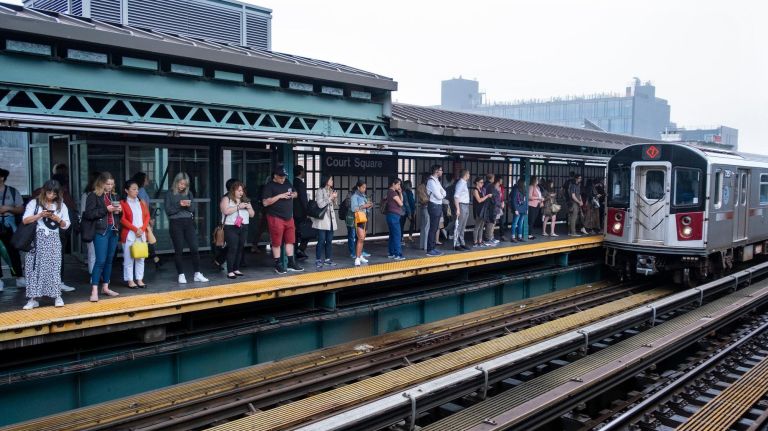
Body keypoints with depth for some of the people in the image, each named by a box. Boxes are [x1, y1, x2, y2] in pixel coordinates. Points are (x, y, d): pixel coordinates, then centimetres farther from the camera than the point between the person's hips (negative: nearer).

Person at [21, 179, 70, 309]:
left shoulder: (61, 205, 11)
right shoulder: (34, 203, 5)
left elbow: (66, 225, 10)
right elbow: (25, 220, -3)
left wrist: (58, 219, -9)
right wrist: (40, 215, -15)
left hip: (53, 240, 1)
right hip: (37, 239, -1)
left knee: (54, 267, -4)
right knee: (34, 267, -2)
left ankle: (57, 296, 1)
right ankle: (33, 299, 2)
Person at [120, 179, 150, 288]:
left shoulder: (142, 203, 12)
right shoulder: (123, 203, -4)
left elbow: (147, 216, 9)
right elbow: (122, 219, -10)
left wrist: (142, 229, -6)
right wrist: (135, 229, -15)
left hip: (142, 234, 5)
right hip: (129, 235, -5)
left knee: (141, 257, 7)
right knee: (129, 258, -1)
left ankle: (139, 279, 13)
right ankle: (130, 280, 5)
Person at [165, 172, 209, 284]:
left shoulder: (188, 193, 10)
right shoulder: (170, 194, 1)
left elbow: (192, 210, 9)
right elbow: (168, 211, -5)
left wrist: (188, 205, -12)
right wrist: (179, 205, -16)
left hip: (188, 222, 3)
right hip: (175, 223, -3)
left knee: (194, 248, -2)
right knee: (179, 250, 2)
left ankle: (197, 274, 6)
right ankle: (181, 275, 10)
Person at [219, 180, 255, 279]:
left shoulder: (245, 200, 17)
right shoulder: (226, 199, 0)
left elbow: (252, 214, 16)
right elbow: (226, 211, -17)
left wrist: (248, 207, -3)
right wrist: (238, 207, -15)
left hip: (243, 228, 6)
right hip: (231, 228, -6)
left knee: (240, 249, 4)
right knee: (233, 249, -12)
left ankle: (236, 269, 14)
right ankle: (230, 271, -10)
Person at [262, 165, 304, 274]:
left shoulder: (287, 183, 10)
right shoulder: (269, 186, -9)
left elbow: (296, 193, 23)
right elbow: (265, 202, -17)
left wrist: (293, 195, -1)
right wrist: (279, 196, -20)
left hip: (289, 217, 7)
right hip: (276, 218, -7)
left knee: (290, 241, 11)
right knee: (277, 242, 1)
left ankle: (291, 263, 21)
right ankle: (278, 265, 10)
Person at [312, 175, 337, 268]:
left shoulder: (331, 191, 15)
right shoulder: (320, 191, -5)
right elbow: (320, 204, -14)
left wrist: (334, 199, 1)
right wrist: (330, 198, -11)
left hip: (331, 219, 6)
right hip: (322, 219, -6)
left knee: (329, 241, 7)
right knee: (321, 241, -6)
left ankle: (328, 259, 13)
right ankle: (318, 260, 0)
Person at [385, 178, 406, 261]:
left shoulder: (390, 192, 17)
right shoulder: (393, 192, -13)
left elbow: (401, 200, 17)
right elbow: (400, 203, -12)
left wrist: (400, 193, 4)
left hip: (392, 215, 10)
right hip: (394, 215, -10)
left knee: (392, 235, 12)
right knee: (397, 235, -10)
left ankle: (391, 253, 16)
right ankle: (398, 254, -12)